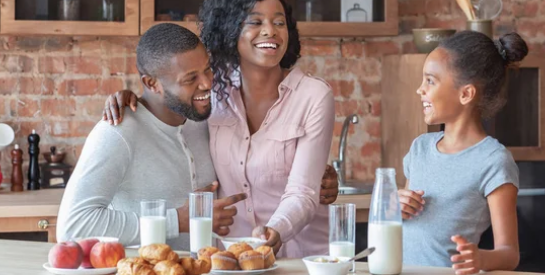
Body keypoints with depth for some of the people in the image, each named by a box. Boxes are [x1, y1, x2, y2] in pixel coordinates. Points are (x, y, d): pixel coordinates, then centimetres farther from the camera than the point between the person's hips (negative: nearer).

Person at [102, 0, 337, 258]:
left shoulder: (315, 95, -9)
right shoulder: (215, 88, 0)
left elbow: (302, 193, -16)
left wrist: (276, 232, -36)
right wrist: (127, 98, -4)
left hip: (301, 254, -1)